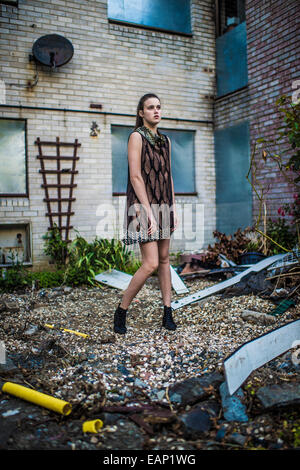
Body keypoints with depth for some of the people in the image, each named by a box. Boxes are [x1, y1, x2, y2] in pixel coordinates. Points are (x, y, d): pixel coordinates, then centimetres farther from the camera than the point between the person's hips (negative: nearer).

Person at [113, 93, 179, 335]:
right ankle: (121, 311, 5)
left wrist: (174, 209, 10)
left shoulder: (165, 140, 14)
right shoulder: (137, 136, -8)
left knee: (165, 260, 9)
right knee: (150, 264, -12)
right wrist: (148, 213, -20)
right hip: (143, 206, -8)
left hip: (163, 207, 8)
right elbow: (135, 176, -15)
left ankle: (168, 313, 17)